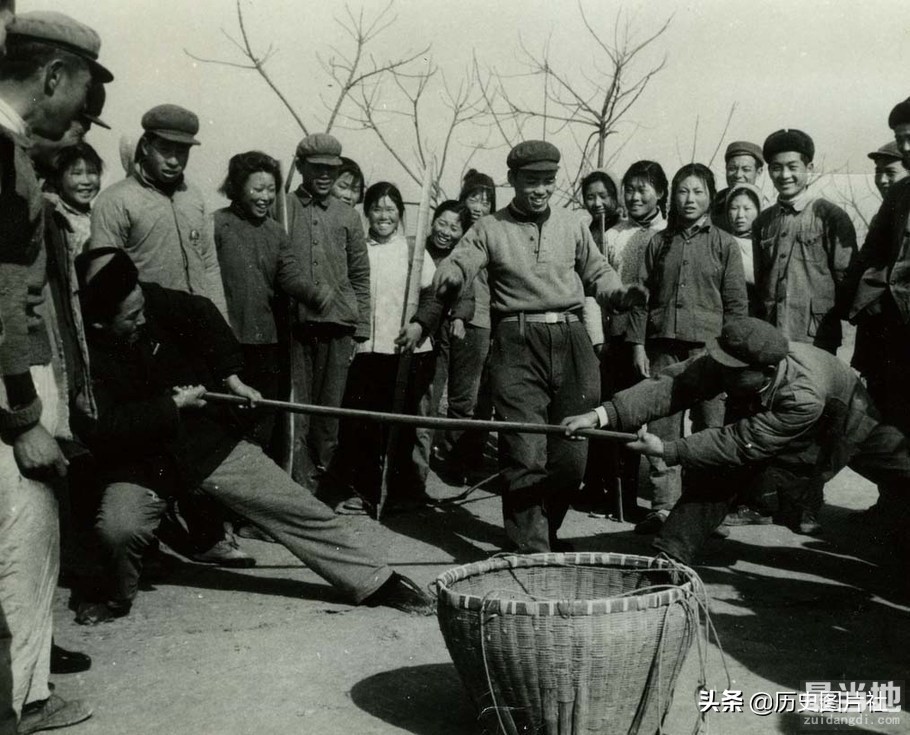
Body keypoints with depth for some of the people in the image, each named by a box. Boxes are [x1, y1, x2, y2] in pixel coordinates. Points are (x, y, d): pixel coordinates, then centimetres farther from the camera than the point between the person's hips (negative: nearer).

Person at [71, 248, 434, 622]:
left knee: (297, 508, 0)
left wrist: (230, 377, -3)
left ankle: (376, 581, 12)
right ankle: (118, 598, 8)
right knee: (119, 529, -28)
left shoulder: (147, 299, -13)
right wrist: (173, 404, -21)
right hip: (141, 461, -2)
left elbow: (202, 313, 4)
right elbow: (103, 428, -27)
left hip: (208, 438, 2)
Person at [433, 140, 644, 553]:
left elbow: (597, 274, 22)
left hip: (571, 341, 3)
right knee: (524, 454, -6)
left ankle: (545, 528, 27)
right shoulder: (489, 229, 8)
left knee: (572, 454, 2)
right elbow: (458, 263, -4)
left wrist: (621, 294, 1)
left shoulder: (571, 226, 16)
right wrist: (448, 279, -28)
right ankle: (530, 550, 5)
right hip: (516, 344, -3)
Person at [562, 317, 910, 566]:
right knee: (718, 475, -16)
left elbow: (742, 444, -42)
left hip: (841, 426, -2)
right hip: (757, 415, 3)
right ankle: (667, 560, -12)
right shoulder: (730, 363, -34)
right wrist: (604, 414, -52)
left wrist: (666, 450, -42)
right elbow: (673, 385, -40)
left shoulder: (805, 394, -46)